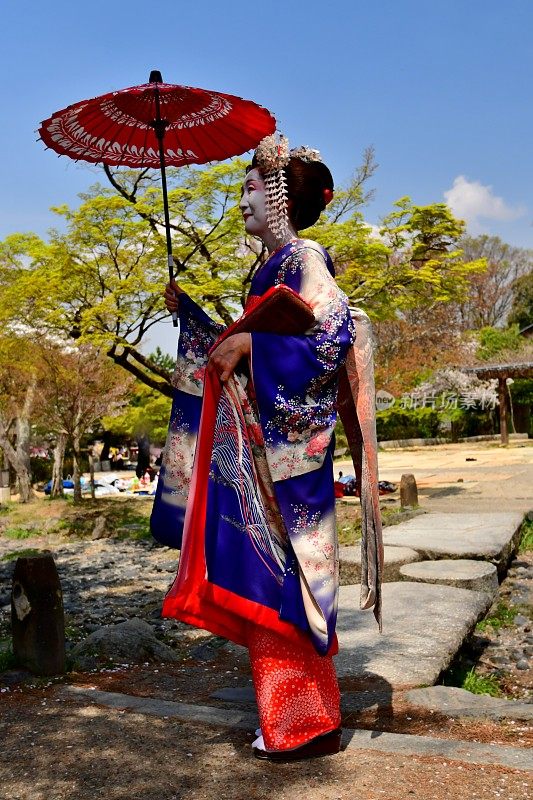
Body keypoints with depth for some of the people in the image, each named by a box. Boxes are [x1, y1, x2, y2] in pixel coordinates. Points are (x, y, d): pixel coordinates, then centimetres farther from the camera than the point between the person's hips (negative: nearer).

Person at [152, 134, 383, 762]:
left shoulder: (305, 258, -6)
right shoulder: (269, 268, 20)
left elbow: (335, 334, -20)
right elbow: (237, 351, 22)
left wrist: (249, 343, -16)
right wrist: (187, 312, 21)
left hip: (288, 446, -9)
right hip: (258, 446, 9)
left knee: (279, 577, -6)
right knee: (263, 579, 11)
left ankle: (307, 725, 8)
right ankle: (288, 715, 23)